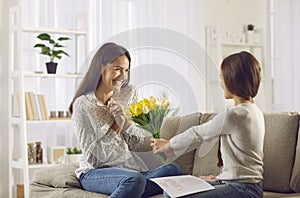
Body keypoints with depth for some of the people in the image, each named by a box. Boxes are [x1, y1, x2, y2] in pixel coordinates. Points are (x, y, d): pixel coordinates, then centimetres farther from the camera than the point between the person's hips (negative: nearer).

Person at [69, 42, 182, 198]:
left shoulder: (129, 95, 8)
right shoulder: (83, 104, -7)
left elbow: (140, 143, 4)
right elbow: (97, 155, -11)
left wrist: (126, 122, -13)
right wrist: (117, 124, -12)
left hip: (130, 167, 6)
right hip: (95, 172, -6)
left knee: (173, 169, -21)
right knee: (135, 179, -36)